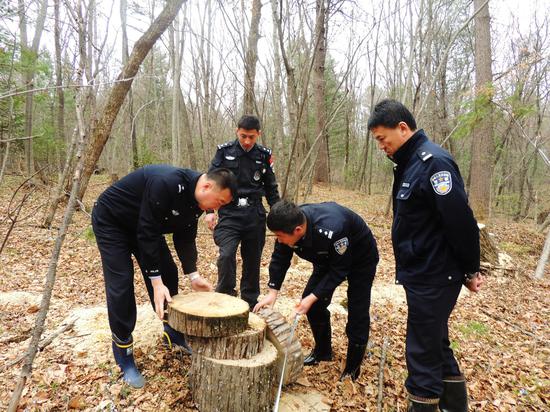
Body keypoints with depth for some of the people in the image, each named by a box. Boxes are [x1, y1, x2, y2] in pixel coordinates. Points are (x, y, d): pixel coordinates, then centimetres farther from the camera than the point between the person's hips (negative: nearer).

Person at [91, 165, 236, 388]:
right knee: (121, 285, -11)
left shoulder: (197, 200, -11)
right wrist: (156, 282, -33)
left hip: (144, 224, 8)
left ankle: (173, 332, 24)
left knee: (168, 273, 5)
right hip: (111, 221, -8)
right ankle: (124, 356, 5)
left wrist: (193, 275, -10)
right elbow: (147, 234, -36)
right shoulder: (166, 184, -39)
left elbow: (185, 237, -3)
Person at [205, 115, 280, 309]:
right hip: (229, 214, -2)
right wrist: (209, 210, -5)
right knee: (226, 255, -21)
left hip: (255, 216, 2)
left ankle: (250, 304, 24)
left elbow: (271, 188, 12)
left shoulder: (264, 155, 5)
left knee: (253, 261, 9)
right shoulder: (224, 151, 0)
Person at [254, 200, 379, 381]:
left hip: (361, 259, -6)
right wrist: (273, 292, -18)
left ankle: (353, 368, 11)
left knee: (357, 312, -7)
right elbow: (280, 258, -12)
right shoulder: (289, 224, -25)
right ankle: (322, 351, 24)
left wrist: (313, 297, -30)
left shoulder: (332, 230, -45)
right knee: (314, 303, 2)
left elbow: (339, 270, -32)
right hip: (328, 258, 6)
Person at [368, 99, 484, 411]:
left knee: (423, 351, 3)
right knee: (436, 343, 21)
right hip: (422, 272, 10)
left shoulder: (434, 162, -20)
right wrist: (409, 267, 15)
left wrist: (470, 270, -11)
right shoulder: (410, 163, 10)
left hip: (434, 278, -10)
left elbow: (461, 222, -22)